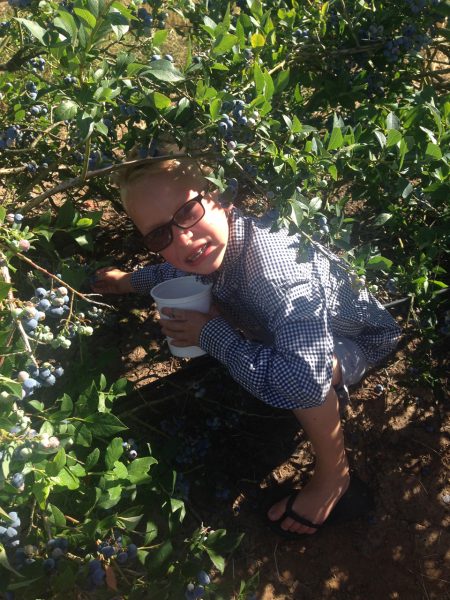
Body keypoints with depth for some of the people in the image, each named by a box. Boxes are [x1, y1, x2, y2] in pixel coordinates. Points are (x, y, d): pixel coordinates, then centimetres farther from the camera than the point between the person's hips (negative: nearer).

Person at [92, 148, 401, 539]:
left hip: (362, 335, -7)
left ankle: (333, 476, -6)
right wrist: (129, 281, 3)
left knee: (307, 376, -38)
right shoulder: (218, 243, -19)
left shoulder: (277, 272, -43)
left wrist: (211, 333, -38)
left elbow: (305, 379, -51)